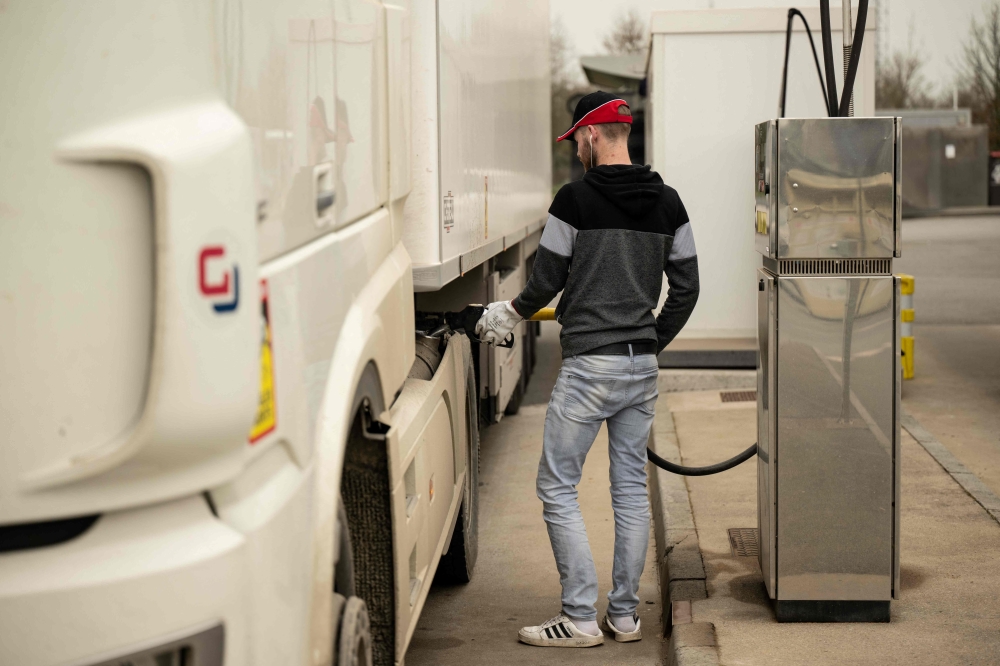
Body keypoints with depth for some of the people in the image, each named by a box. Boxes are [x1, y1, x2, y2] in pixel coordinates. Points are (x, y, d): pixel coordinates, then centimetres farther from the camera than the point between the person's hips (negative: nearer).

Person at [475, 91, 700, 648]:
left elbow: (547, 282, -6)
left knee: (558, 487, 1)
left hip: (589, 365, -6)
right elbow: (686, 289, 10)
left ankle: (582, 618, -2)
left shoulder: (576, 199, -10)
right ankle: (626, 615, 16)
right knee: (632, 487, 12)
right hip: (643, 367, 7)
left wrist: (508, 315, 14)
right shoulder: (667, 203, 8)